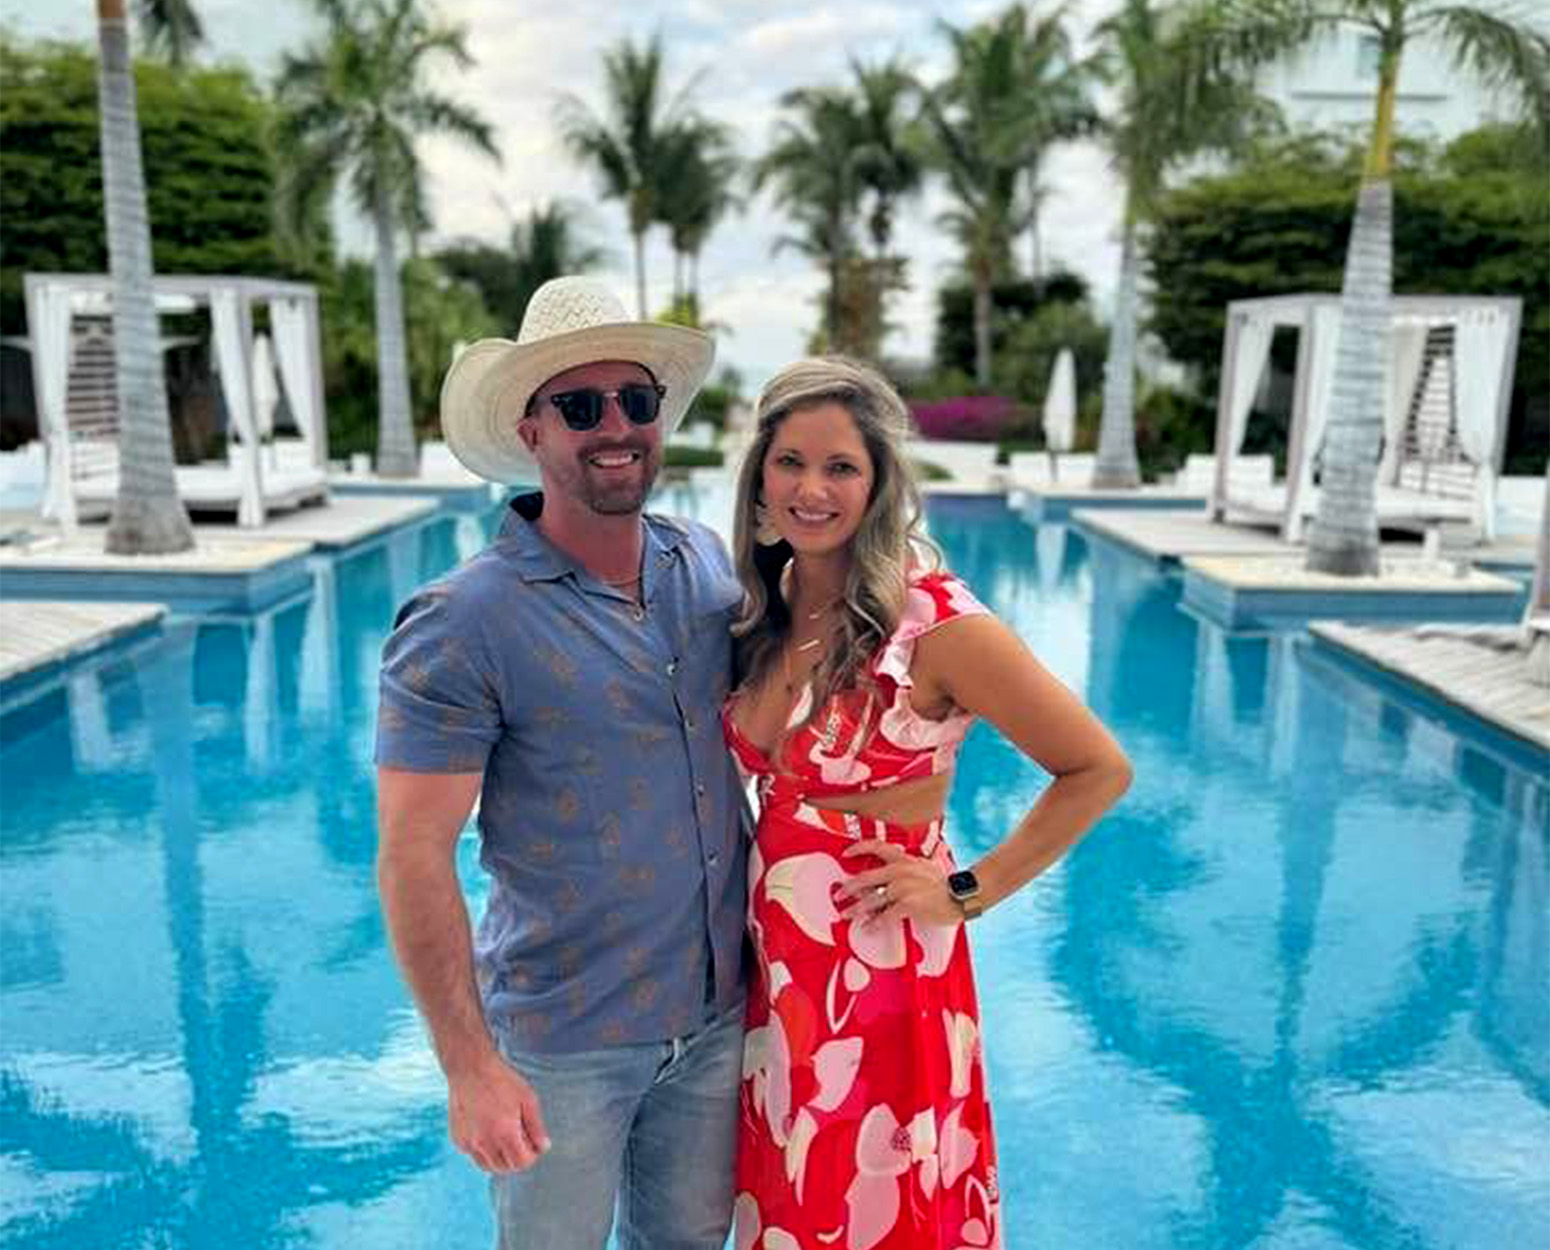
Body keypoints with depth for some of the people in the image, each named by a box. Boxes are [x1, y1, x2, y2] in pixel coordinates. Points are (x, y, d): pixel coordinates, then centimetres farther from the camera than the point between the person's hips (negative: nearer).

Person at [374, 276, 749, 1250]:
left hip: (719, 1012, 5)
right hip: (561, 1037, -4)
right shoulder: (464, 624, -18)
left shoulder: (709, 564, -1)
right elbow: (414, 858, -17)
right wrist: (470, 1065, -18)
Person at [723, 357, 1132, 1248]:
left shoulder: (935, 622, -20)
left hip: (881, 976, -6)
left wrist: (969, 893, -13)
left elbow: (1099, 771, -15)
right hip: (774, 967, 6)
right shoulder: (768, 609, 1)